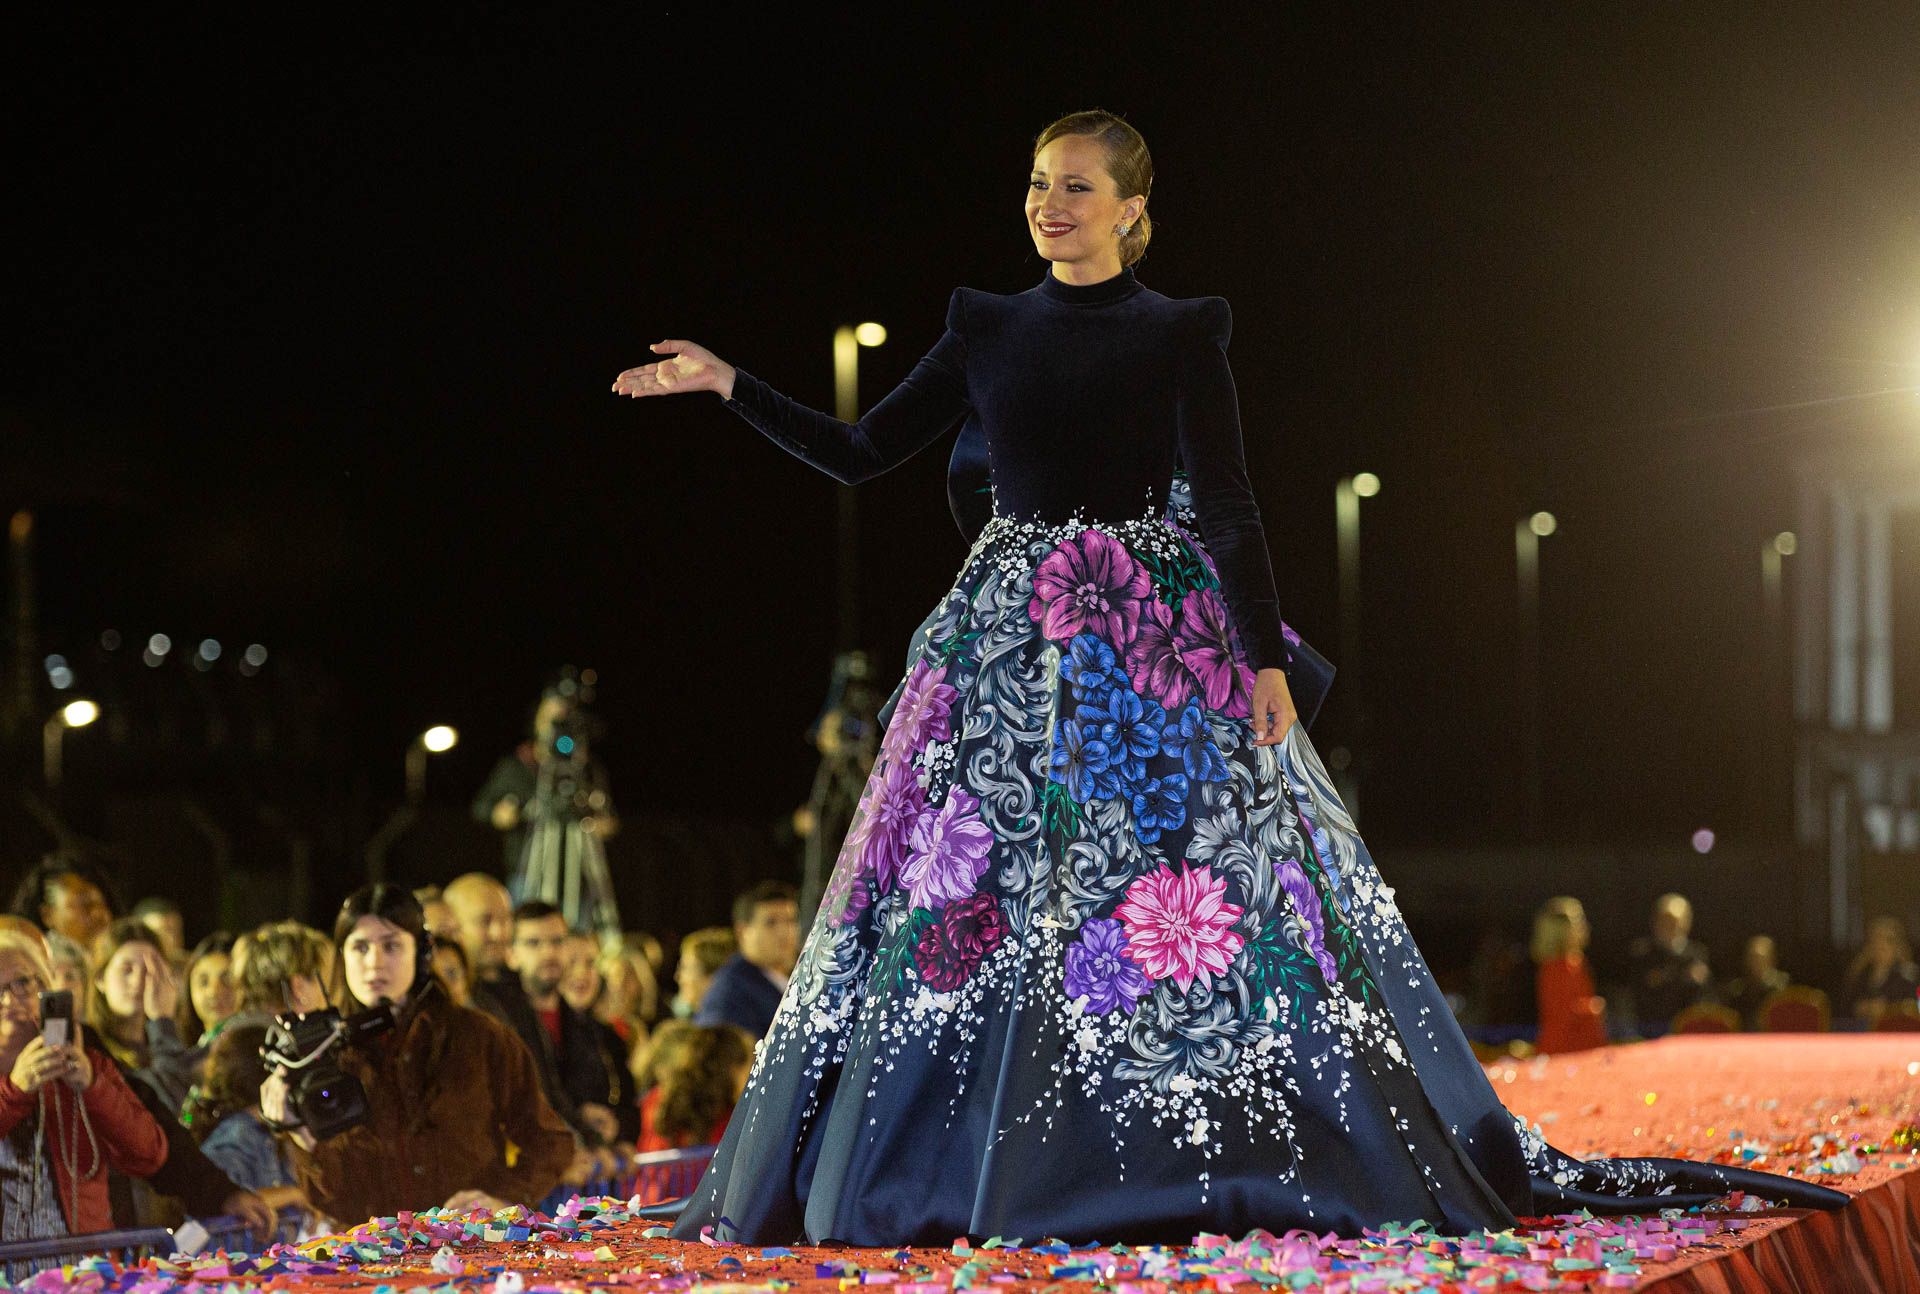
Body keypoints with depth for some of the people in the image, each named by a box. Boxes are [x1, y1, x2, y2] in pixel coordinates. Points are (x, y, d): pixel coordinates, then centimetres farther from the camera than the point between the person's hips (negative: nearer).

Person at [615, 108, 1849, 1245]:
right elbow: (862, 451, 12)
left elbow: (1229, 505, -5)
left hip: (1156, 632, -3)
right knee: (966, 884, -2)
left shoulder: (1180, 335, 1)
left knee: (1195, 872, -8)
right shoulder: (986, 331, 11)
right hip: (1008, 633, 3)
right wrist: (731, 385, 5)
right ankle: (949, 1169, 4)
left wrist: (1266, 659, -13)